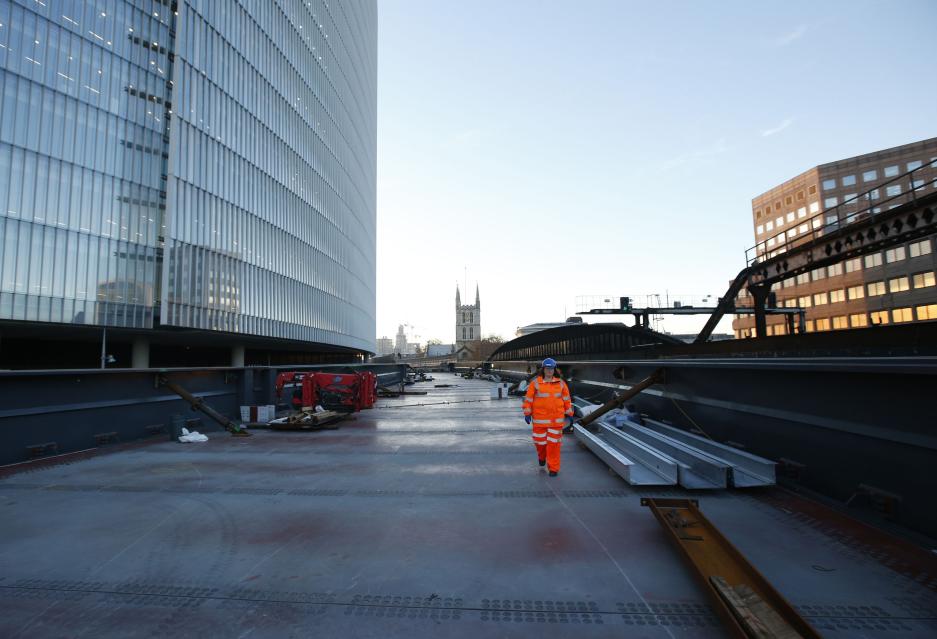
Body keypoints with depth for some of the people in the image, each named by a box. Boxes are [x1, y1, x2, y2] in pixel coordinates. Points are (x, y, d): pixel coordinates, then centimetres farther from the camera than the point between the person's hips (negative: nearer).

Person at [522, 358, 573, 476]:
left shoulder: (561, 383, 4)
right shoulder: (535, 383, -2)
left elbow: (567, 399, 10)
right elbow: (528, 399, -1)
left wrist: (569, 414, 10)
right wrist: (527, 413, -3)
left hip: (556, 419, 1)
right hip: (539, 419, 0)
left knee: (554, 443, 1)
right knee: (540, 441, 9)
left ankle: (553, 468, 13)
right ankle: (542, 456, 42)